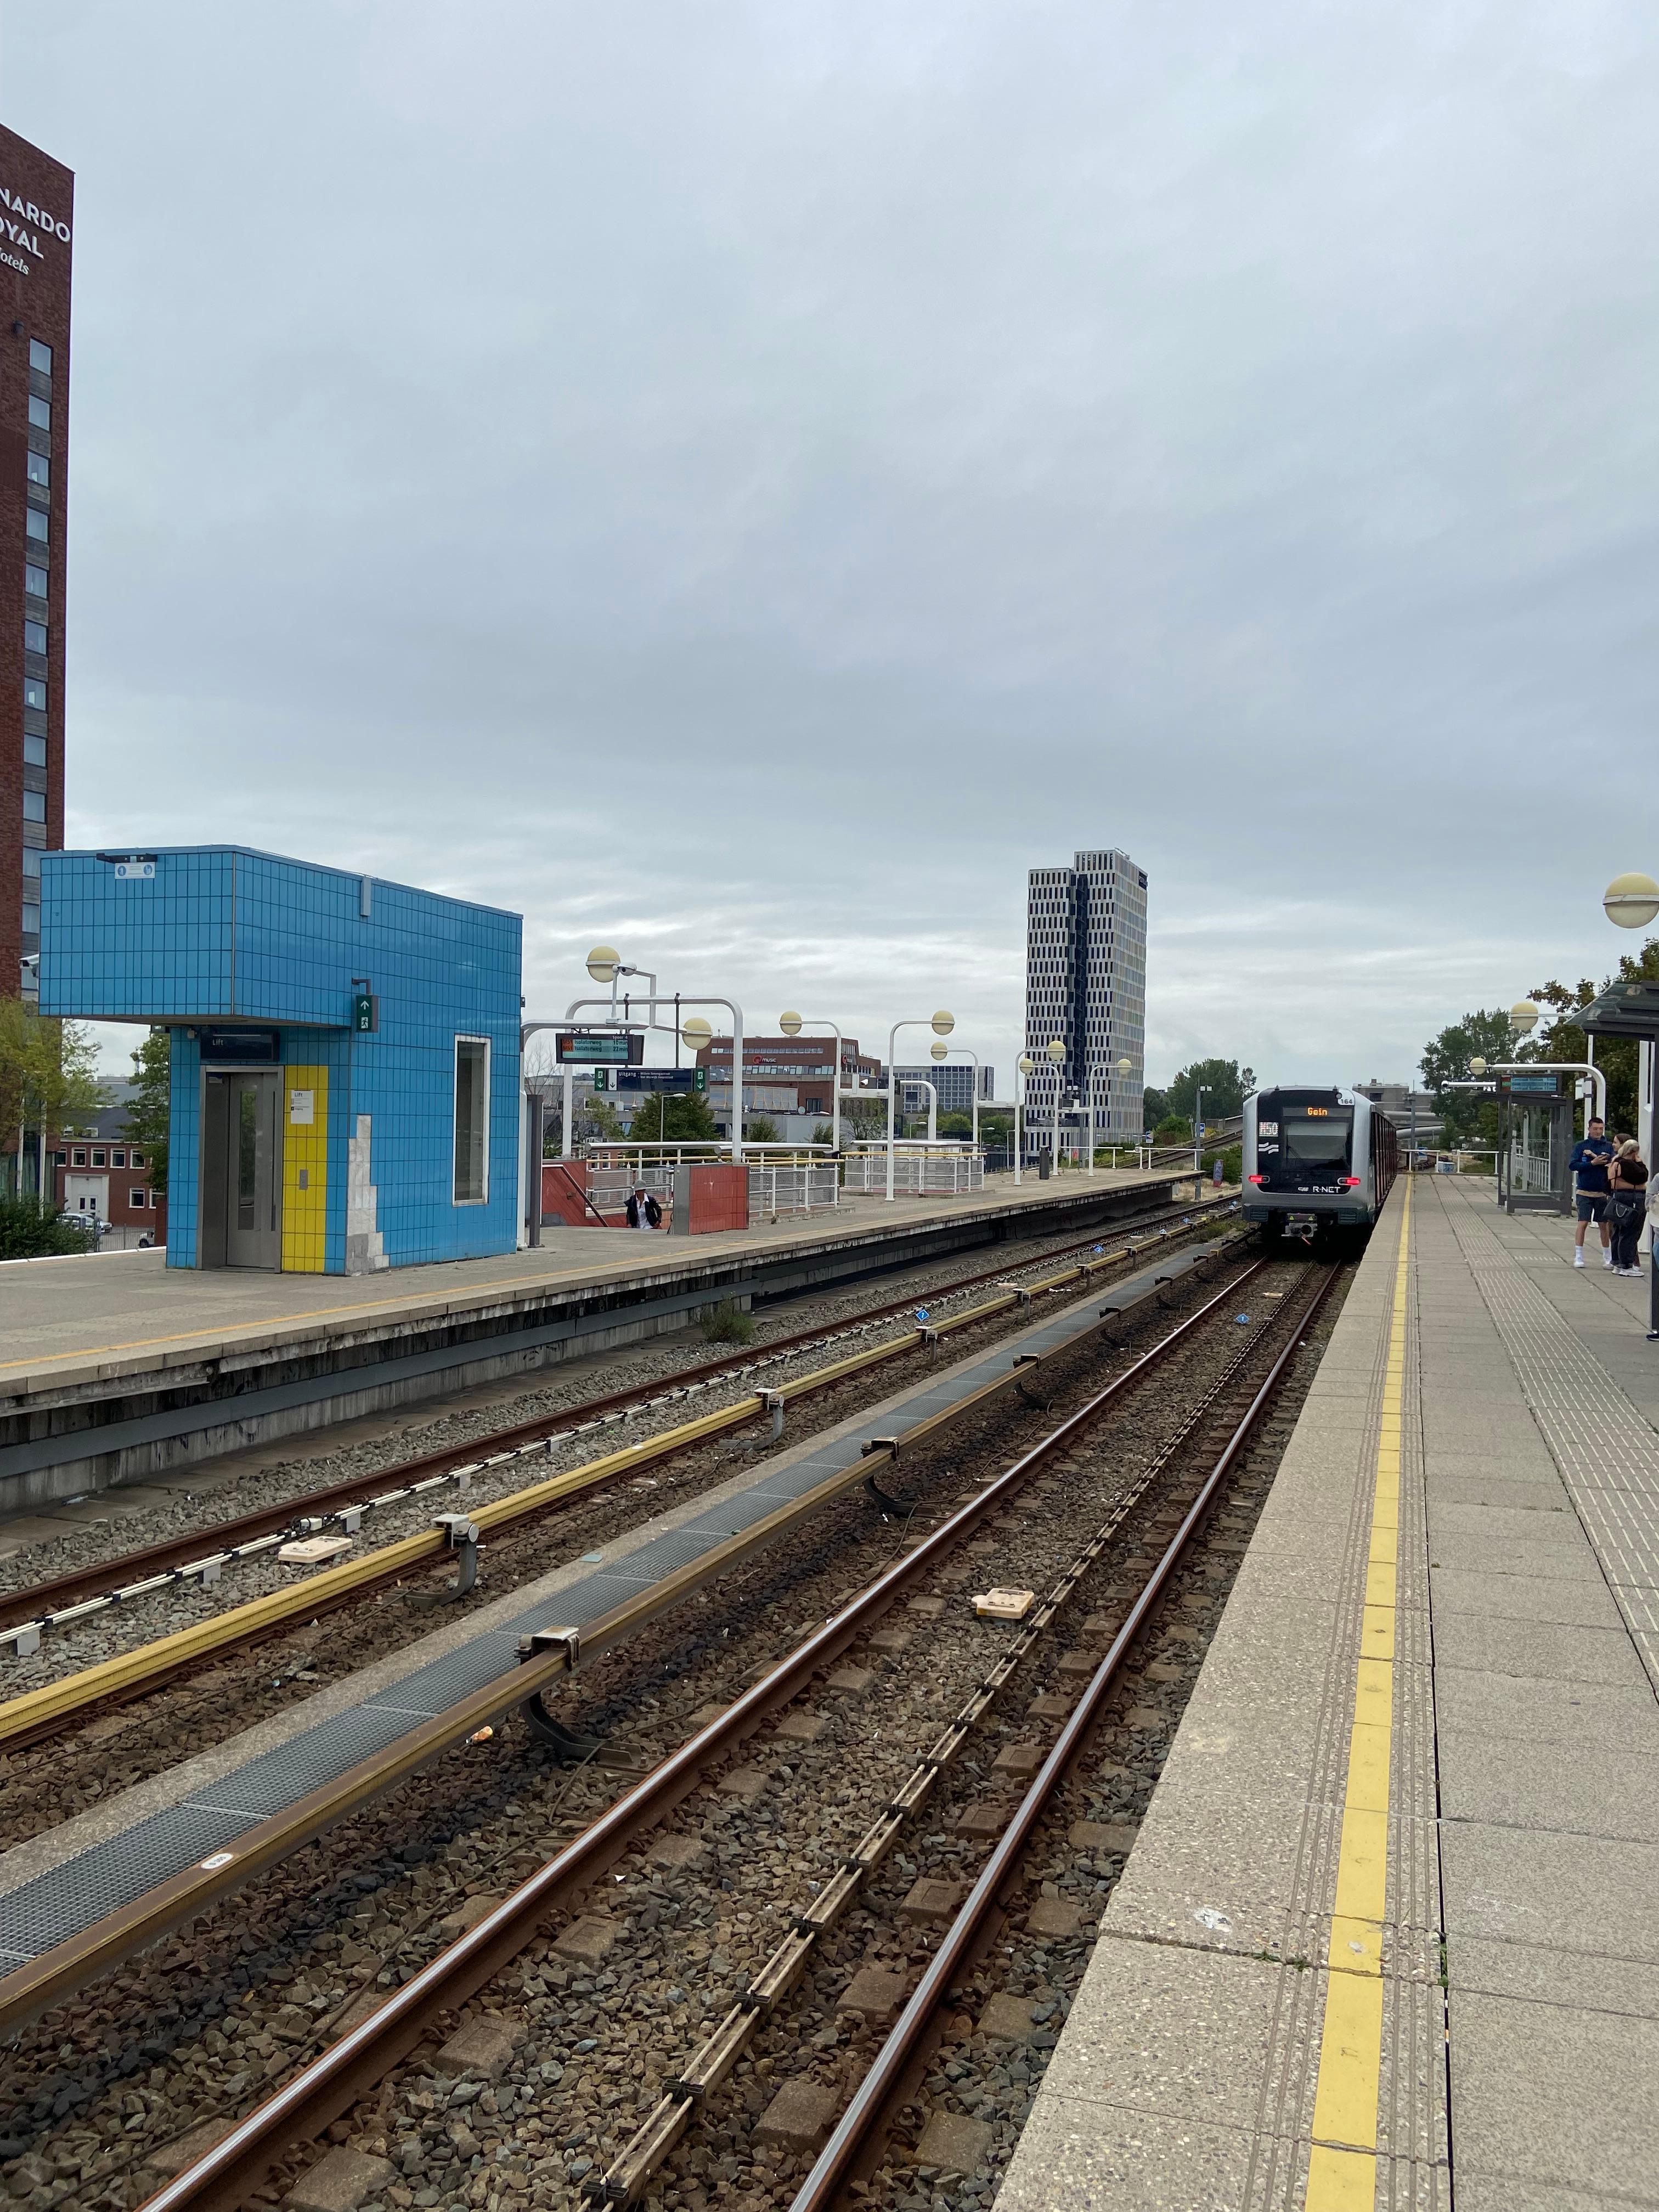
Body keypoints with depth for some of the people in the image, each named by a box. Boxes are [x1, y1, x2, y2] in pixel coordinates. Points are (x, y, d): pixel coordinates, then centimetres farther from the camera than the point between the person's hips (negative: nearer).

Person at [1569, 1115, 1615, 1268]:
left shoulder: (1608, 1147, 6)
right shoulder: (1580, 1146, 3)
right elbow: (1573, 1165, -7)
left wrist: (1594, 1156, -16)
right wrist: (1593, 1163, -16)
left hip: (1603, 1192, 1)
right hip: (1585, 1192, -1)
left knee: (1604, 1225, 8)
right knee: (1583, 1223, -7)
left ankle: (1607, 1258, 17)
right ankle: (1578, 1257, -1)